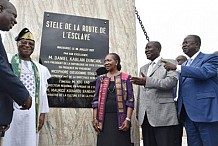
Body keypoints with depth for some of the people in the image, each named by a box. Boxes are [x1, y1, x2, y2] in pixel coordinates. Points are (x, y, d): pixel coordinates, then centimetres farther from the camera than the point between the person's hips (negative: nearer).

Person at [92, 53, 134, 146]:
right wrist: (95, 118, 0)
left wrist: (128, 119, -11)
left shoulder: (126, 78, 3)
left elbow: (130, 100, -2)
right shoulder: (100, 79, 11)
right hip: (104, 119, 3)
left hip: (120, 118, -2)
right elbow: (96, 100, 9)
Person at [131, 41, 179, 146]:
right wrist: (138, 112, 14)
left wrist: (147, 81, -25)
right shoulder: (143, 68, 23)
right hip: (145, 116, 6)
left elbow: (172, 81, -15)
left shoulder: (170, 63, 3)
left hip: (163, 115, -6)